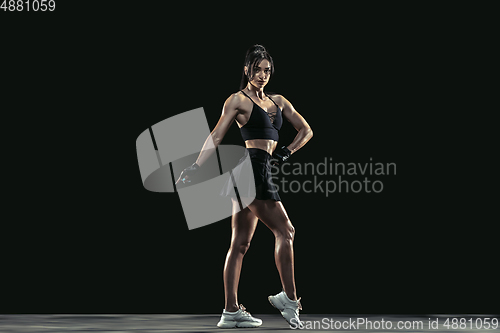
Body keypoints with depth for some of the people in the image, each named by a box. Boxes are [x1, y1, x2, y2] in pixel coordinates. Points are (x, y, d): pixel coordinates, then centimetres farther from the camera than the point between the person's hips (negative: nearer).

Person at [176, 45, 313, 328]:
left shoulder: (278, 101, 20)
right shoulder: (238, 100, 1)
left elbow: (306, 130, 25)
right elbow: (216, 137, -1)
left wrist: (288, 151, 11)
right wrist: (195, 167, -6)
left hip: (261, 173, 7)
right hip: (251, 169, -7)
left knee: (241, 243, 5)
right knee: (285, 232, -9)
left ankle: (231, 311, 5)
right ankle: (289, 298, -2)